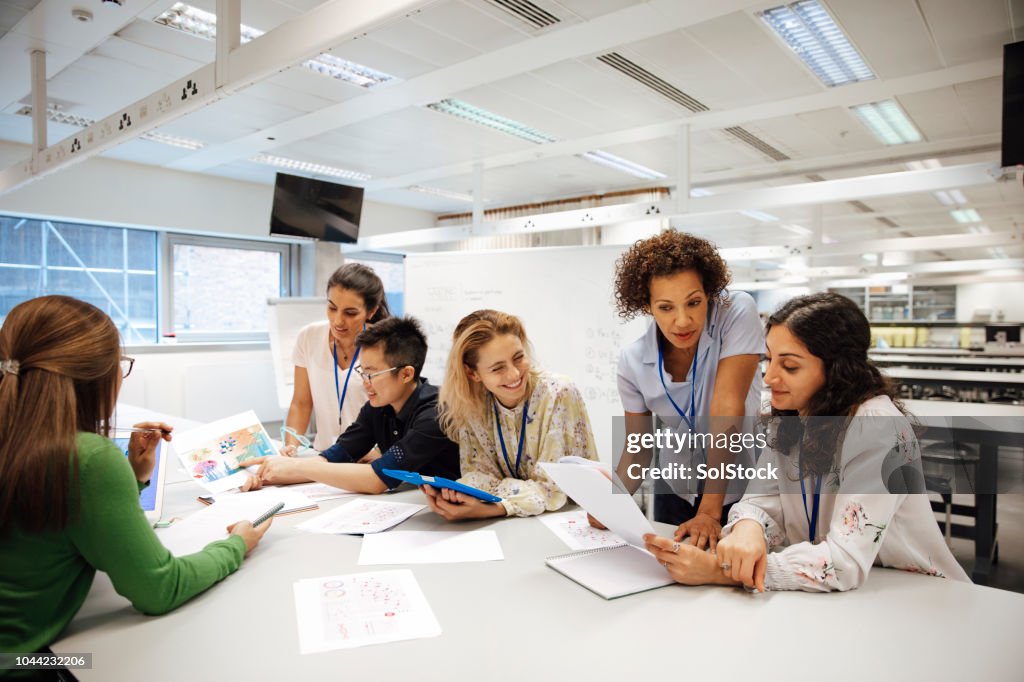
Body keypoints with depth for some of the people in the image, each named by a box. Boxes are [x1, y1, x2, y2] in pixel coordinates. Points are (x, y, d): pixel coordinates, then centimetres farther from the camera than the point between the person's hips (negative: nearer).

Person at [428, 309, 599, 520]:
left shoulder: (560, 395, -19)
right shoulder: (471, 403, -8)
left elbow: (554, 486, -19)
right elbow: (482, 471, -4)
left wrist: (489, 510, -33)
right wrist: (456, 493, -26)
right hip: (511, 526, 3)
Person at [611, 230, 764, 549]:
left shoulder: (737, 312, -21)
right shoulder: (633, 361, -13)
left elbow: (727, 408, -26)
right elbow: (638, 450, -5)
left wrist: (710, 512, -27)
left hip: (740, 489, -2)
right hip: (675, 492, 2)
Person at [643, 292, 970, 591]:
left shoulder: (877, 428, -22)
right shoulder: (790, 417, -2)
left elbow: (845, 562, -28)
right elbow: (760, 501, -3)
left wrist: (718, 571, -31)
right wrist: (747, 529, -27)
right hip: (835, 598, 5)